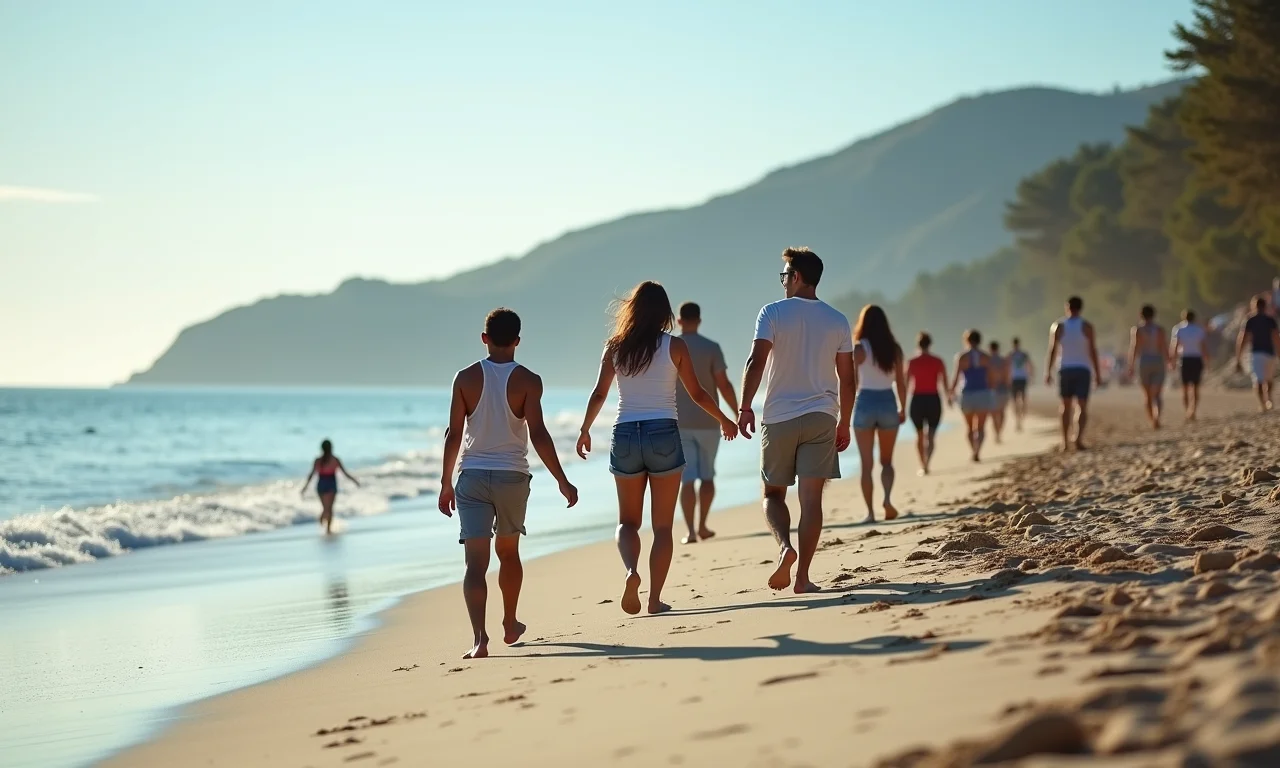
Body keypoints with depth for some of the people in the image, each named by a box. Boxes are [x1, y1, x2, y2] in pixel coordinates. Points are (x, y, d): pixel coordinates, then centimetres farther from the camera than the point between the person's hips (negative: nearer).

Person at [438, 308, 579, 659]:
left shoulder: (466, 377, -1)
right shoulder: (528, 380, -5)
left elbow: (454, 433, -1)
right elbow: (538, 435, -12)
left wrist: (446, 483, 7)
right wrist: (562, 482, -7)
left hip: (472, 476, 0)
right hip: (513, 476, 1)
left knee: (476, 561, -6)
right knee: (508, 552, 22)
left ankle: (479, 638, -22)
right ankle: (510, 625, 38)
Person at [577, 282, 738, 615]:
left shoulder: (615, 347, 3)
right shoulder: (674, 346, -2)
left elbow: (599, 394, 2)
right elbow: (697, 393, 2)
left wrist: (585, 431, 16)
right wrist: (725, 420, 17)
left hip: (625, 436, 2)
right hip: (664, 436, -2)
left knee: (628, 521, 14)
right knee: (662, 525, 7)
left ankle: (631, 570, -15)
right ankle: (655, 599, 4)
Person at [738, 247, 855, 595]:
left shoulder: (773, 313, -3)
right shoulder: (838, 320, 7)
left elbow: (756, 361, -15)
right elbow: (848, 380, 7)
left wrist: (745, 407, -12)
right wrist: (844, 423, 15)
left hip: (779, 417, -2)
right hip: (821, 417, 2)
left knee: (773, 493, 12)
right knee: (811, 498, 1)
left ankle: (785, 546, -15)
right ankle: (802, 576, -3)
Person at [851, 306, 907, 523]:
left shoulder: (860, 348, -7)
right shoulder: (894, 349, 3)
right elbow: (901, 383, 5)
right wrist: (903, 409, 16)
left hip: (865, 404, -3)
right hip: (888, 404, 3)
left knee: (867, 464, 5)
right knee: (886, 461, 15)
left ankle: (870, 512, 2)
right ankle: (888, 498, -9)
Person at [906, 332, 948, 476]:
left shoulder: (911, 362, -2)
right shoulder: (938, 362, -1)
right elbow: (945, 384, -1)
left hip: (917, 400, 0)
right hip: (934, 400, 0)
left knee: (919, 435, 17)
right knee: (931, 435, 2)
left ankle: (923, 465, 18)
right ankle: (926, 463, -21)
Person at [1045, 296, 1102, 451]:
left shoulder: (1058, 326, -1)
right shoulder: (1087, 326, -3)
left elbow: (1052, 351, -5)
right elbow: (1093, 351, -6)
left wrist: (1048, 373, -1)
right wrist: (1098, 374, -1)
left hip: (1065, 370, 2)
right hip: (1082, 370, -1)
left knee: (1066, 407, 13)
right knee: (1082, 408, -1)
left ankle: (1066, 442, 10)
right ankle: (1078, 439, -22)